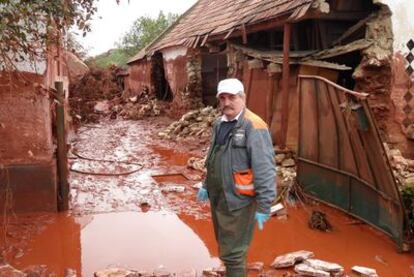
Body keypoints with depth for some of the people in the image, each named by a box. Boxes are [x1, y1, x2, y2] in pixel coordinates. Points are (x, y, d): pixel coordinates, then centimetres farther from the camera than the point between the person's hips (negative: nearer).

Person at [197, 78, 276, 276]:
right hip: (218, 198, 8)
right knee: (225, 248, 22)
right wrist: (206, 185, 21)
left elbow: (265, 170, -22)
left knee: (233, 253, 2)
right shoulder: (220, 124, 9)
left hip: (238, 201, -8)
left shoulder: (253, 127, -19)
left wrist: (264, 206, -22)